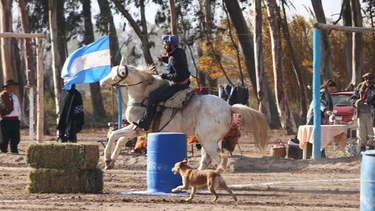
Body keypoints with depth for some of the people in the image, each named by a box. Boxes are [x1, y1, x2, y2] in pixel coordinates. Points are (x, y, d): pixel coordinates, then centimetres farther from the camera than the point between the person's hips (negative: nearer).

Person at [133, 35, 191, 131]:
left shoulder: (174, 58, -26)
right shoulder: (180, 51, 5)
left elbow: (178, 76, -31)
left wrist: (165, 76, -19)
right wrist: (164, 59, 13)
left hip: (177, 86, -11)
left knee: (153, 96, -14)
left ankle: (144, 123, -10)